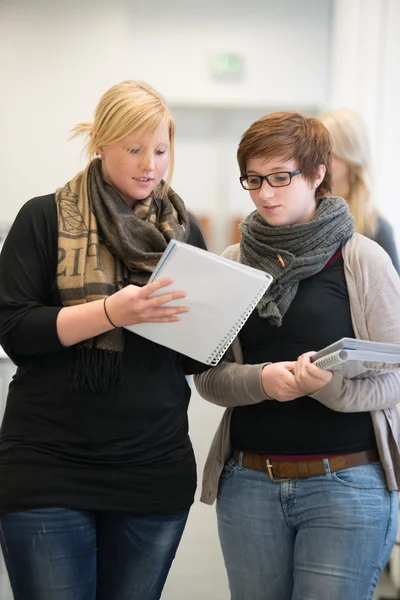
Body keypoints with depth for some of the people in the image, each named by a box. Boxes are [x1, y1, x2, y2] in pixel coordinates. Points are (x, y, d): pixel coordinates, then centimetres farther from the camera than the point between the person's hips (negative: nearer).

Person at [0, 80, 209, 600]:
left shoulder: (182, 230, 11)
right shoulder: (45, 218, 1)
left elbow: (197, 359, 12)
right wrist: (111, 312, -21)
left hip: (155, 473, 3)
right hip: (48, 469, -3)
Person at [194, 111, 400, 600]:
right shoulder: (232, 263, 7)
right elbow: (208, 376, 4)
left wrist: (329, 384, -23)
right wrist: (262, 380, -16)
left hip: (346, 482, -3)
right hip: (249, 481, 3)